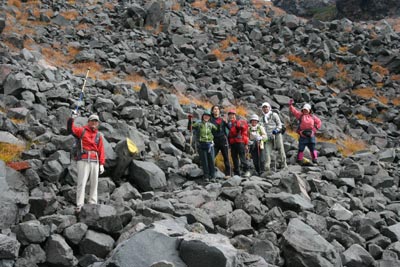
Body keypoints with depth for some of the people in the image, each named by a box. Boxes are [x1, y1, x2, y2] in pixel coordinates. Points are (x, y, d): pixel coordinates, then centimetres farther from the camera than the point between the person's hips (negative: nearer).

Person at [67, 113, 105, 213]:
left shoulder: (99, 136, 14)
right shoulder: (82, 131, 8)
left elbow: (101, 150, 10)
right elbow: (71, 129, -6)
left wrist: (101, 164, 3)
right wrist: (72, 118, -19)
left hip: (95, 162, 4)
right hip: (83, 160, -4)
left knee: (94, 183, 6)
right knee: (82, 183, -7)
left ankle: (93, 203, 13)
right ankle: (79, 205, -7)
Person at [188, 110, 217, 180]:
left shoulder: (211, 125, 10)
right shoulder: (198, 124, 4)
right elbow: (189, 128, -3)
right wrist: (190, 120, -15)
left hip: (210, 144, 2)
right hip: (201, 145, -2)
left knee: (211, 161, 1)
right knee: (204, 161, 1)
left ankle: (212, 176, 9)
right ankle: (206, 176, 9)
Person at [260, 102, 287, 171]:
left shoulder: (274, 115, 5)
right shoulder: (262, 118, 18)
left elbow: (279, 124, 2)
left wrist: (276, 130, -15)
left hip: (276, 135, -3)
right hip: (268, 137, 3)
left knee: (281, 149, -2)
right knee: (267, 151, -8)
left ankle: (284, 165, 8)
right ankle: (267, 167, -11)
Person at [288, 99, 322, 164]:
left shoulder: (313, 117, 11)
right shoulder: (300, 115, 6)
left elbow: (319, 122, 19)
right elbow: (293, 111, -3)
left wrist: (315, 129, 7)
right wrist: (290, 105, -16)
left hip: (311, 135, 2)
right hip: (303, 135, -2)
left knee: (312, 148, 7)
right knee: (301, 148, 1)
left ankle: (315, 159, 13)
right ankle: (299, 160, 7)